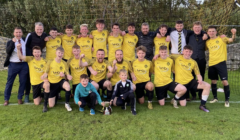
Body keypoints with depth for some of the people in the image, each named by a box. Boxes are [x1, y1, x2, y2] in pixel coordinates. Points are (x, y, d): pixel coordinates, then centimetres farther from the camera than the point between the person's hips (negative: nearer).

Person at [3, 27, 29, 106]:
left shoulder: (25, 41, 8)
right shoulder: (10, 42, 2)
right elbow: (8, 51, -15)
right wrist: (13, 42, -24)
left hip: (24, 64, 2)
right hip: (13, 64, -1)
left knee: (23, 82, 6)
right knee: (9, 82, 4)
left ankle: (20, 98, 20)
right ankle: (6, 99, 15)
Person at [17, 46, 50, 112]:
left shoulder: (44, 62, -7)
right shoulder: (30, 59, -3)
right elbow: (20, 57, -17)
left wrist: (46, 78, -25)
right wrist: (19, 49, -34)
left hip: (42, 81, -2)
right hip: (34, 82, 2)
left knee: (47, 85, -42)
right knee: (36, 103, 2)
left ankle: (45, 104, -23)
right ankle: (41, 95, 39)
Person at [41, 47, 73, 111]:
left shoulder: (64, 63, -5)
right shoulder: (50, 62, -8)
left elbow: (67, 75, -5)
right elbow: (45, 73, -10)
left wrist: (65, 75, -29)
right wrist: (44, 76, -33)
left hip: (61, 81, 0)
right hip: (52, 83, 0)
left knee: (68, 86, -39)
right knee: (51, 105, -2)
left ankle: (67, 103, -14)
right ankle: (56, 94, 33)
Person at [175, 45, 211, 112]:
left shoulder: (193, 62, 4)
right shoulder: (177, 58, -5)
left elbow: (198, 74, 8)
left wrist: (200, 80, -13)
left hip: (191, 81, 3)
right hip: (180, 84, -3)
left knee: (207, 86, -18)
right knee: (183, 104, -5)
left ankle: (202, 105, -6)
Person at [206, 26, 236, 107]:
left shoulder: (222, 39, -2)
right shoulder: (207, 42, 9)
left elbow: (231, 40, -15)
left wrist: (234, 34, -35)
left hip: (221, 62, -4)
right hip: (211, 64, 4)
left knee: (224, 81, -6)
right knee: (213, 81, 13)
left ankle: (227, 100, 8)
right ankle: (215, 97, 30)